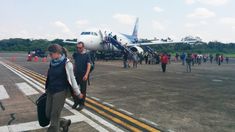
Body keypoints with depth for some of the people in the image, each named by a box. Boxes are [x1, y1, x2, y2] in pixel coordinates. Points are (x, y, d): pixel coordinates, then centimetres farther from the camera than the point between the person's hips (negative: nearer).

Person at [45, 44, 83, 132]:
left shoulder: (66, 63, -14)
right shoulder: (53, 63, 4)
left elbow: (72, 79, -10)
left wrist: (78, 93, -4)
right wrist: (47, 89, 23)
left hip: (60, 92, -7)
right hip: (50, 91, 7)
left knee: (54, 116, 0)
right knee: (48, 114, 12)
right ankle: (65, 123, 36)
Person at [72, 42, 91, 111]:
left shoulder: (87, 55, -6)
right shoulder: (76, 54, 6)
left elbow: (89, 65, -12)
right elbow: (75, 64, 15)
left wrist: (86, 75, -22)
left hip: (83, 76, -4)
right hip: (76, 75, 4)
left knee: (83, 90, 5)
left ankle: (82, 104, 19)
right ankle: (76, 102, 25)